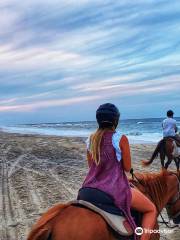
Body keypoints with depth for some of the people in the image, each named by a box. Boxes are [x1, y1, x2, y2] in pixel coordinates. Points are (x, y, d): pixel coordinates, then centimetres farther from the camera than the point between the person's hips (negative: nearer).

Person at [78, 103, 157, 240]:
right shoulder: (121, 139, -13)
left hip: (90, 187, 6)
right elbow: (127, 168, -7)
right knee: (151, 210, 15)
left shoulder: (91, 139, 4)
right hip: (116, 190, -5)